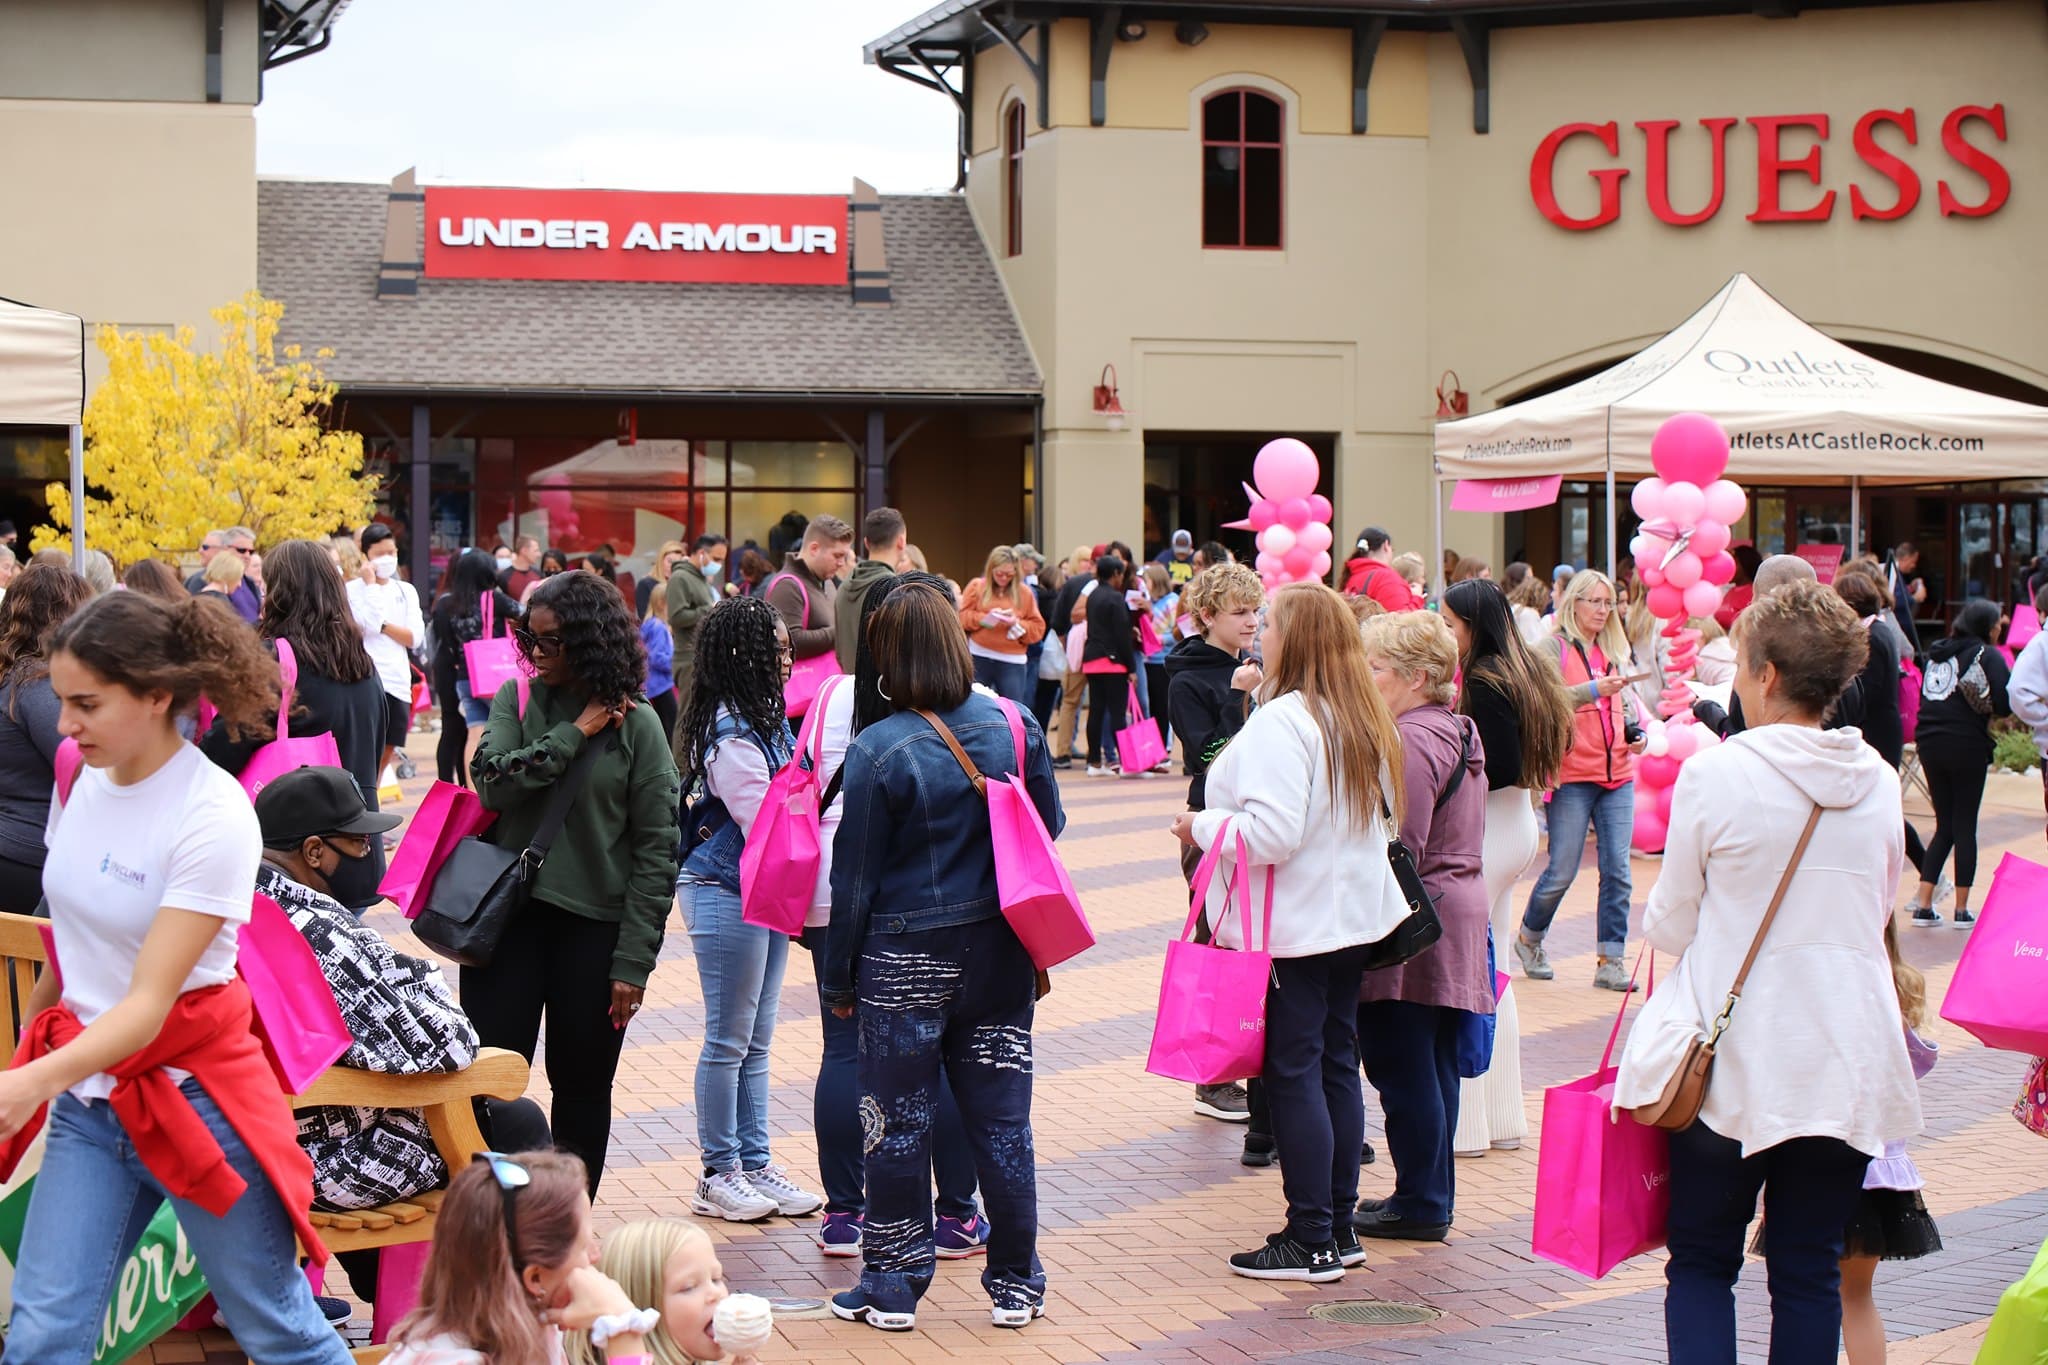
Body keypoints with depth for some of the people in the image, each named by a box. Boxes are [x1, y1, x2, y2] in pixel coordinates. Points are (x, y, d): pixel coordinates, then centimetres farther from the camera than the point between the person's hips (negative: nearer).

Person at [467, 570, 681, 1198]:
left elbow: (657, 848, -5)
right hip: (508, 917, 1)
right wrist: (574, 734, -14)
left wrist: (634, 960, -9)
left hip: (594, 927, -1)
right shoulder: (516, 701, 4)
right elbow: (494, 783, -13)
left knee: (582, 1091, 11)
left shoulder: (636, 724, -4)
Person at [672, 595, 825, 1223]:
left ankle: (754, 1164, 24)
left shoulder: (763, 722, 8)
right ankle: (719, 1174, 13)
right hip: (726, 895, -9)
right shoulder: (732, 737, -21)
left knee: (756, 1040, 15)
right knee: (729, 1040, 2)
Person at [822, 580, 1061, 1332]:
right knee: (1001, 1115, 11)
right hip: (1000, 953, 4)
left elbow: (854, 876, -8)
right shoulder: (1016, 727, -3)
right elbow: (1051, 827, 9)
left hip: (906, 961, -4)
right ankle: (1015, 1285, 18)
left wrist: (839, 978, 2)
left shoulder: (879, 750, -14)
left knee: (898, 1123, 8)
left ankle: (892, 1286, 16)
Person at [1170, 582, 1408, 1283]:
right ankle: (1339, 1228, 20)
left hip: (1290, 930, -9)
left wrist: (1202, 826, -10)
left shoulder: (1280, 722, -19)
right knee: (1338, 1068, 13)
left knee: (1294, 1075, -3)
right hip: (1353, 917, 9)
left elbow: (1272, 831, -26)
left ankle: (1312, 1242, 1)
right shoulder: (1361, 720, 9)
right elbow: (1383, 818, 17)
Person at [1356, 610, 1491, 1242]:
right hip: (1457, 916, 10)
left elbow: (1400, 850, -22)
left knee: (1402, 1067, -2)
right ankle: (1431, 1197, 23)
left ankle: (1419, 1203, 5)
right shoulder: (1459, 731, 14)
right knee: (1435, 1067, 15)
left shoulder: (1411, 741, -17)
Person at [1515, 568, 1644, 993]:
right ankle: (1529, 939, 23)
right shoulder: (1556, 648, -3)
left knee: (1617, 870, -2)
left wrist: (1636, 733, 8)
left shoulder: (1615, 651, 16)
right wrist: (1593, 690, -25)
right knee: (1562, 872, -1)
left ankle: (1610, 961, 2)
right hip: (1572, 775, -5)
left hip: (1617, 774, 5)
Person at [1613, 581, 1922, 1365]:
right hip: (1846, 1063, 3)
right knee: (1811, 1272, 10)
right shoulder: (1879, 783, 2)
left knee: (1702, 1262, 9)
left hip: (1734, 1060, -3)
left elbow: (1669, 926, -4)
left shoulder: (1715, 775, -11)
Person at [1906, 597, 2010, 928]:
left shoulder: (1938, 651, 12)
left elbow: (1926, 697, 12)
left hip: (1929, 742, 5)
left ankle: (1923, 905, 6)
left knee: (1945, 826, 13)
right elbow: (2005, 703, -15)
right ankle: (1962, 910, 7)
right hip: (1967, 745, -5)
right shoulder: (1987, 655, -6)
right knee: (1965, 826, 4)